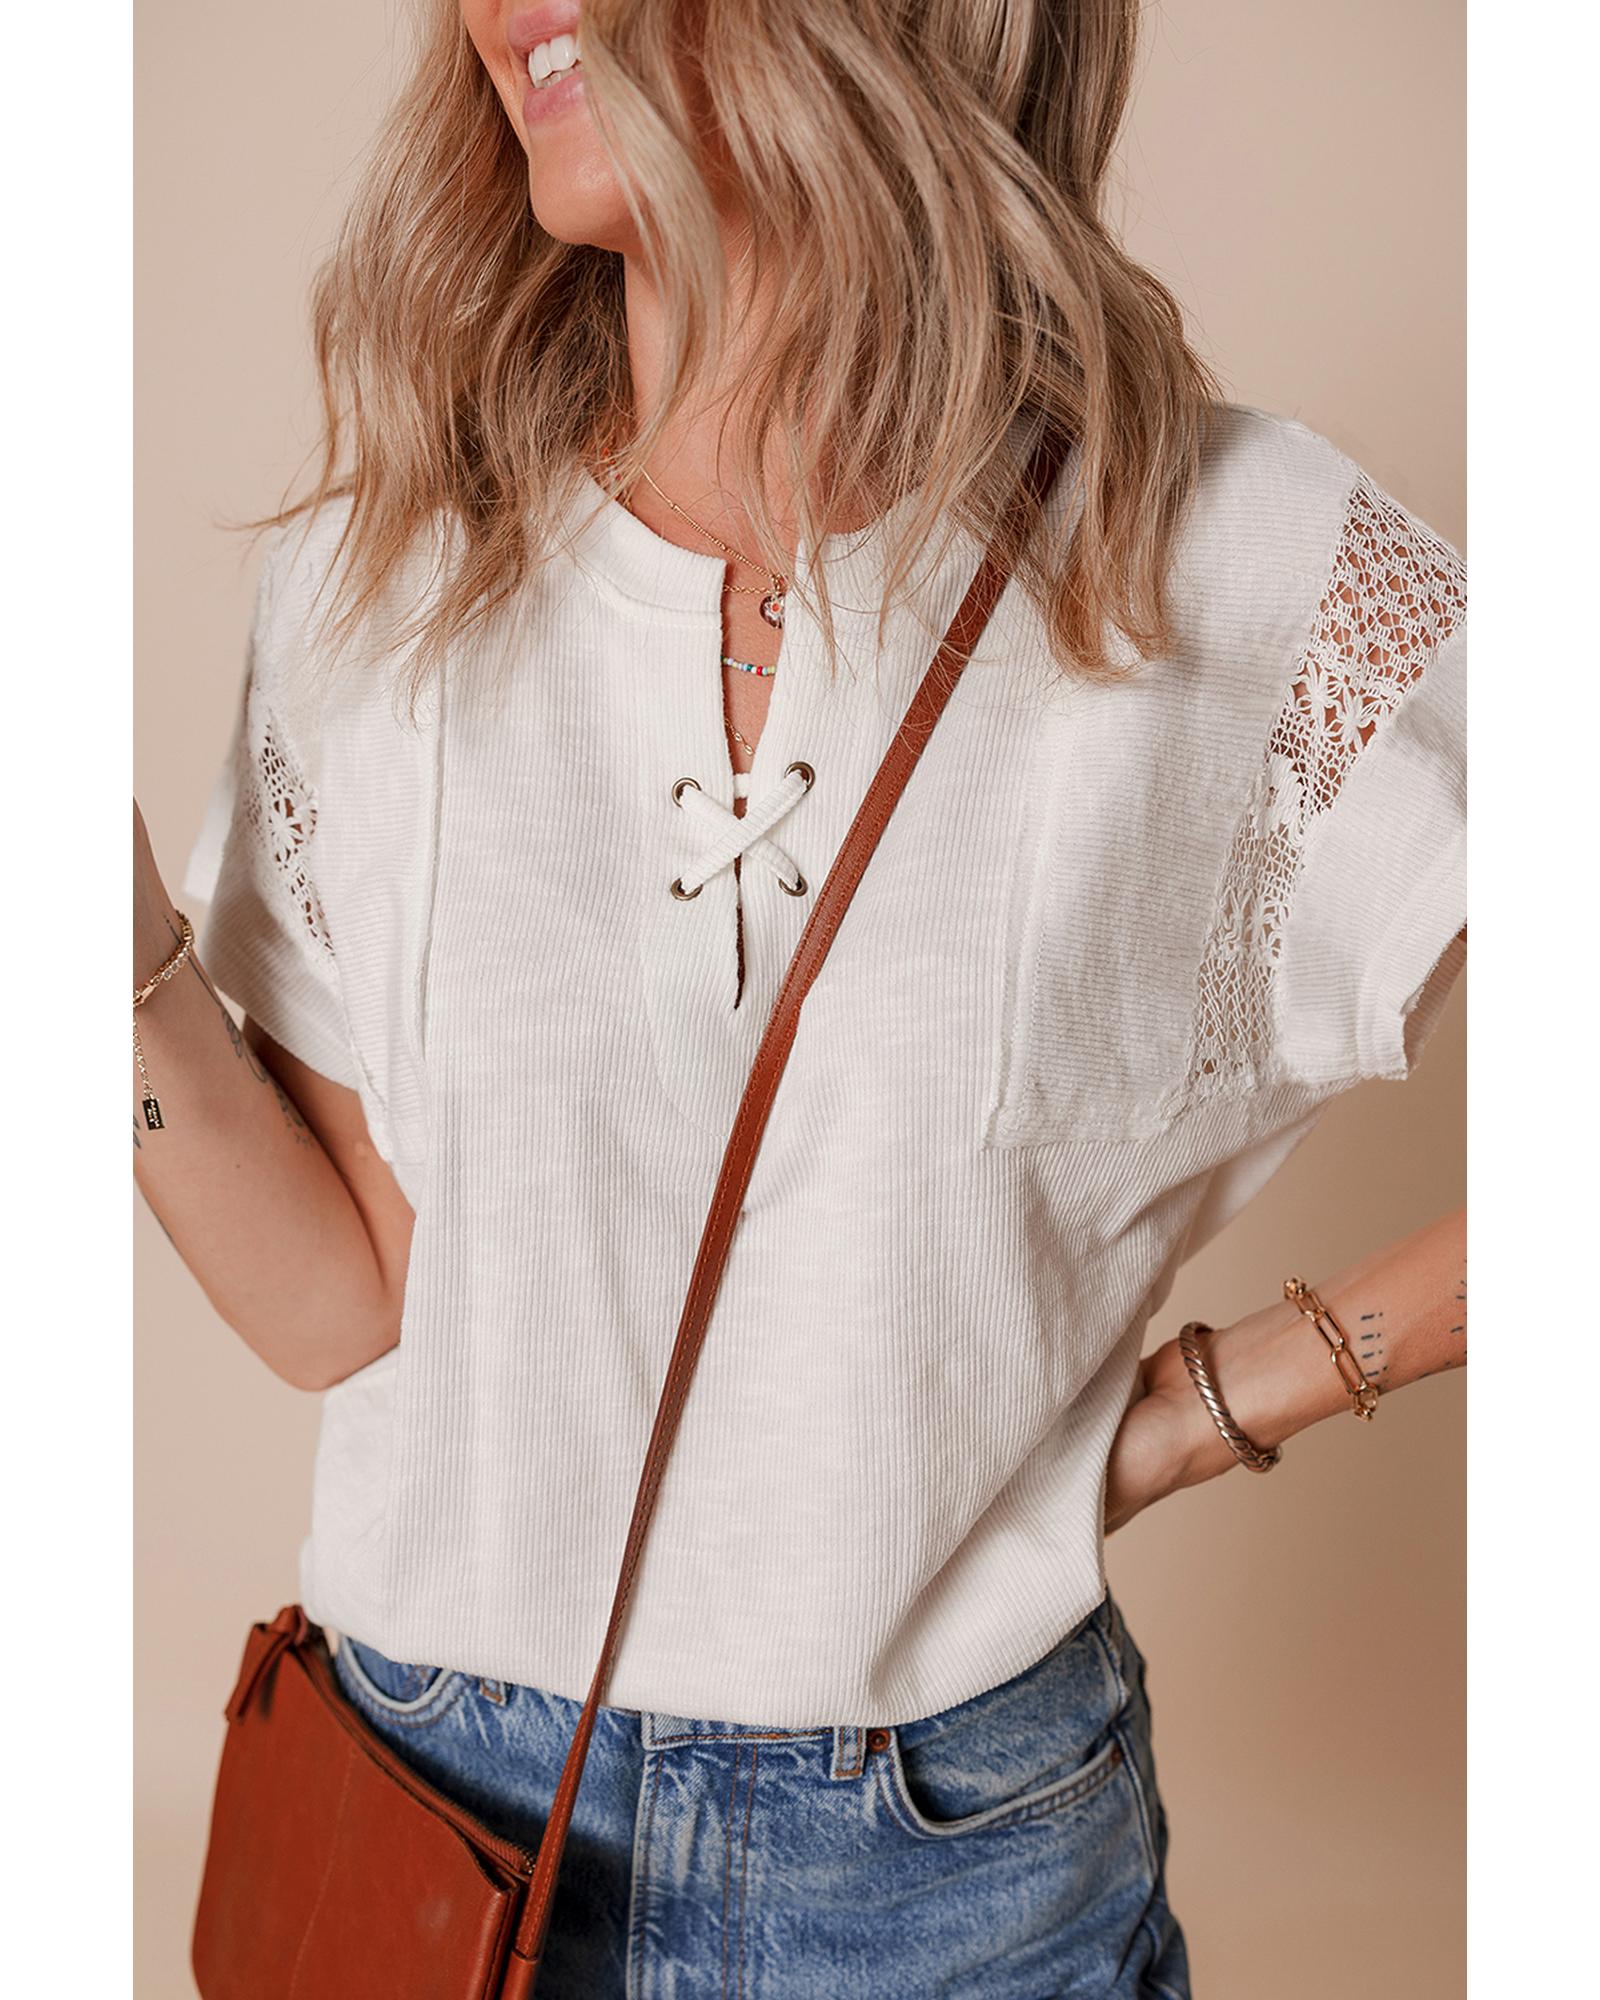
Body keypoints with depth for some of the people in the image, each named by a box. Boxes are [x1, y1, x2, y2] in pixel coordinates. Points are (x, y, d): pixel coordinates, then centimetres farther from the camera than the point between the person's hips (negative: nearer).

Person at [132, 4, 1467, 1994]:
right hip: (442, 1785, 2)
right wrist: (128, 950, -17)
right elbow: (350, 1305, -5)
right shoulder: (380, 570, -6)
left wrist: (1218, 1402, -8)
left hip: (958, 1840, -1)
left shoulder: (1228, 561, -14)